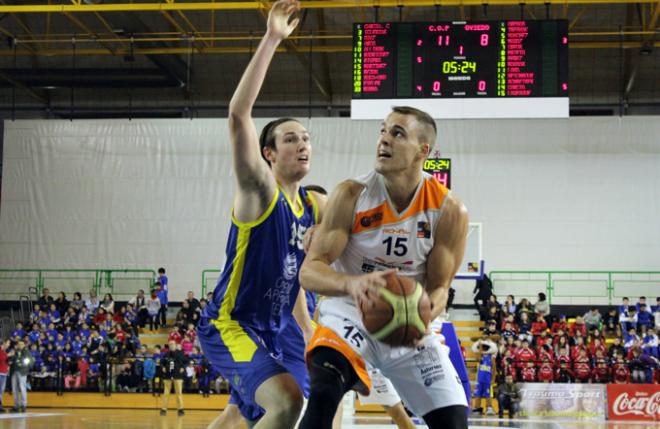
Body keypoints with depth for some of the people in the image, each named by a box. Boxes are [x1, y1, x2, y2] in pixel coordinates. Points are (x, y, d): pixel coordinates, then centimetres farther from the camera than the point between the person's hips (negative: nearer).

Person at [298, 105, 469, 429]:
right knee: (323, 394, -31)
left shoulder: (450, 211, -13)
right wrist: (351, 283, -41)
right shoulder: (352, 196, -17)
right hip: (351, 311, -2)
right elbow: (309, 271, -18)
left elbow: (439, 286, -5)